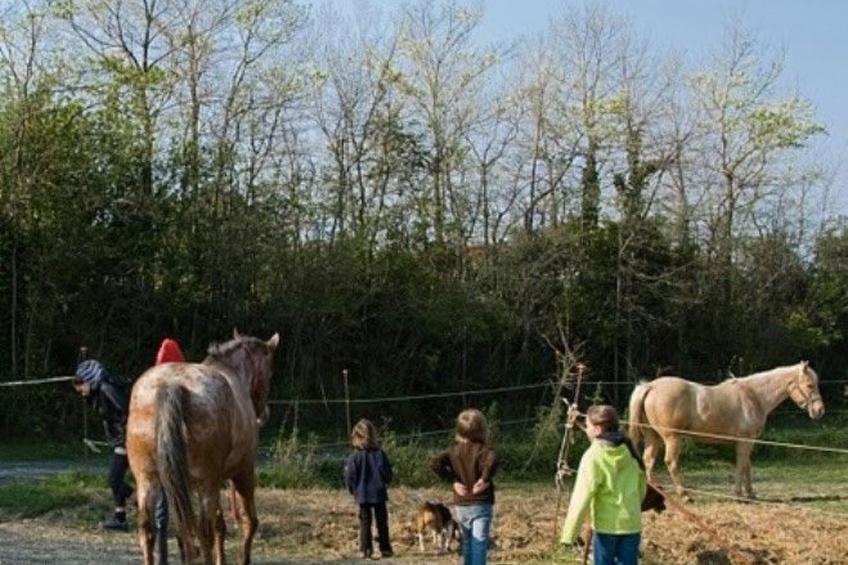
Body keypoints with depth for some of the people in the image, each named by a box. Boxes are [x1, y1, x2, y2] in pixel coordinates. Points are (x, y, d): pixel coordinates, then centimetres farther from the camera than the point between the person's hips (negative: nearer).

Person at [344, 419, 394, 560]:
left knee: (365, 522, 6)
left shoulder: (354, 457, -11)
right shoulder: (380, 454, -7)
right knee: (382, 522, 10)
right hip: (379, 494, 1)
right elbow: (388, 474, -3)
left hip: (362, 494, -1)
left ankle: (366, 549, 1)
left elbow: (350, 477, -9)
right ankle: (385, 549, 13)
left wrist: (353, 490, 9)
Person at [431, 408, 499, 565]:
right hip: (481, 505, -5)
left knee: (467, 545, 17)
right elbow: (492, 461, -33)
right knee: (479, 544, -7)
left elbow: (437, 463, -7)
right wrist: (485, 479, -20)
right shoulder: (483, 450, -11)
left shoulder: (455, 451, 4)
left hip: (461, 506, 5)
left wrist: (453, 480, -1)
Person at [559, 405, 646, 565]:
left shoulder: (593, 456, -12)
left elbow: (582, 497, -16)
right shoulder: (629, 452, 5)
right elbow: (641, 487, 14)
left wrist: (569, 533, -14)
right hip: (632, 523, 5)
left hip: (606, 525, -5)